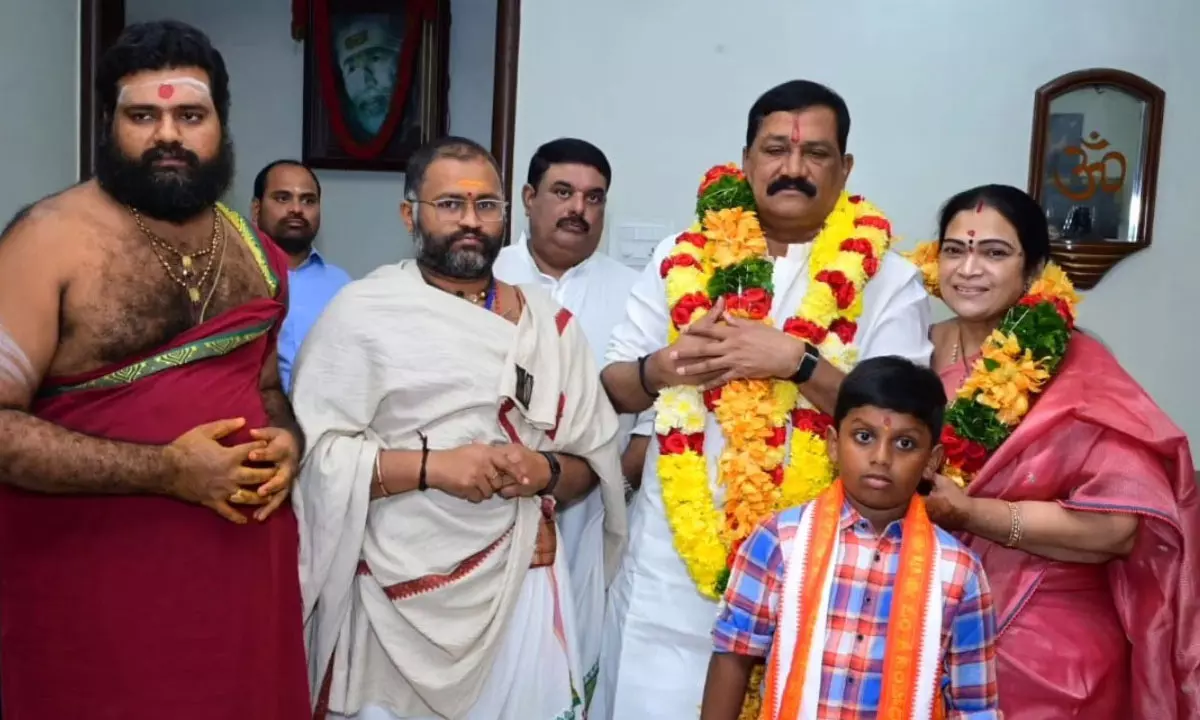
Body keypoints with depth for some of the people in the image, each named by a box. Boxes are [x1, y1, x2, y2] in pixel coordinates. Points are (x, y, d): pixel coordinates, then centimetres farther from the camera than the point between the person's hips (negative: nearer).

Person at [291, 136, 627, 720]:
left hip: (520, 588, 3)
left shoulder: (549, 322, 6)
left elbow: (594, 462, 8)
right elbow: (313, 451, -11)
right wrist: (429, 466, -20)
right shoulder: (362, 311, -6)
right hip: (394, 600, -3)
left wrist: (547, 471, -12)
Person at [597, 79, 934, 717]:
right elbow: (614, 387, 8)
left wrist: (798, 362, -20)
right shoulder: (684, 257, 5)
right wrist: (660, 369, -14)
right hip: (674, 551, 2)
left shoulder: (887, 281, -2)